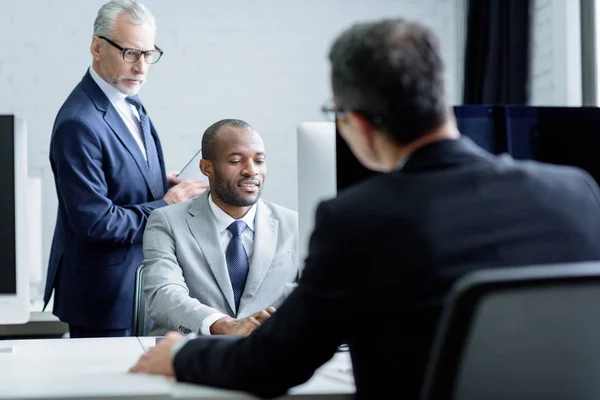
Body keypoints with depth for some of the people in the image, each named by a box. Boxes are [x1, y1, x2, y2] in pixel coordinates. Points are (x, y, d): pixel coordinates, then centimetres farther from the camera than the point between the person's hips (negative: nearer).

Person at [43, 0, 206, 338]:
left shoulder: (131, 104, 7)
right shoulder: (79, 124, -23)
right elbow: (96, 222, -25)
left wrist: (163, 184, 1)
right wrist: (166, 205, -17)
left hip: (142, 282, 9)